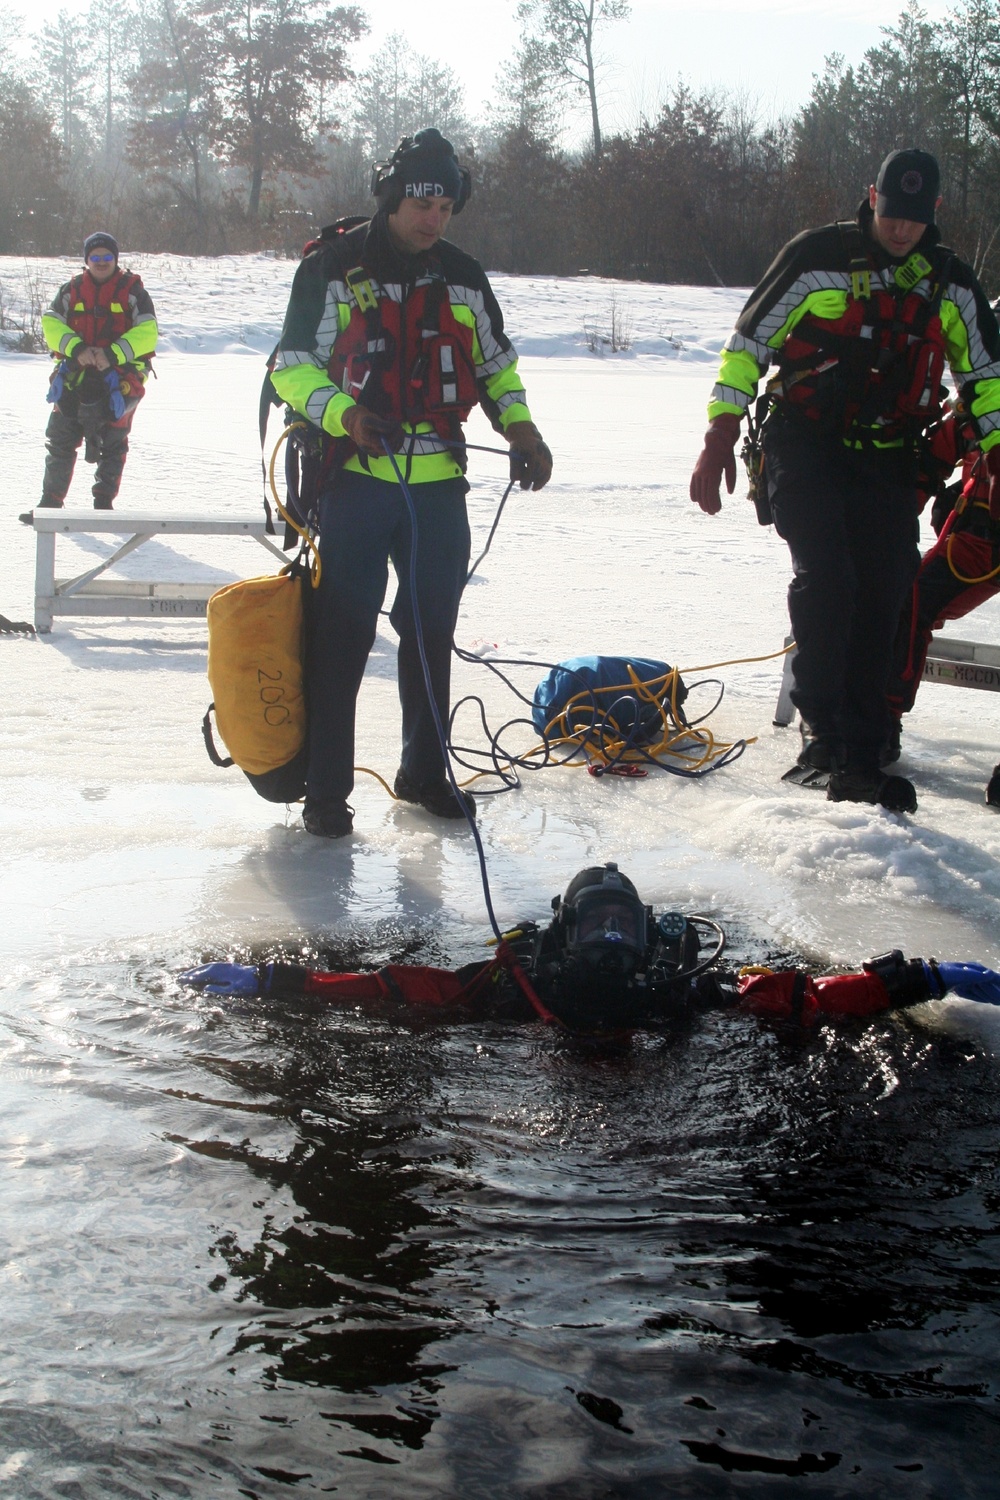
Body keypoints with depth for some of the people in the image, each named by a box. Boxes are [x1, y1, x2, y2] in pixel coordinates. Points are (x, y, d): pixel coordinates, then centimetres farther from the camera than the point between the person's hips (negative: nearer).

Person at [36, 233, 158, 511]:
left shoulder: (133, 291, 3)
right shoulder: (71, 290, 11)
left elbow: (147, 333, -7)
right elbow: (51, 324, 3)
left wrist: (113, 354, -19)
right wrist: (76, 348, -15)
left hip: (120, 377, -2)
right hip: (75, 375, 2)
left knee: (112, 442, 1)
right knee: (60, 439, 1)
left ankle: (104, 503, 10)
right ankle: (50, 501, 8)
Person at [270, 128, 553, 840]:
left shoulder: (463, 278, 10)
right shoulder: (333, 268, -3)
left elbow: (495, 364, 22)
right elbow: (293, 368, -4)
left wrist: (521, 430, 6)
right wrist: (344, 413, -21)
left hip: (438, 481, 4)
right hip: (357, 478, -4)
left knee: (432, 628, 10)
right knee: (344, 632, -5)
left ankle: (424, 772, 24)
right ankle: (326, 787, 3)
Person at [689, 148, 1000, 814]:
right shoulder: (817, 256, -4)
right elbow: (749, 342, -1)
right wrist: (720, 441, -6)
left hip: (887, 463, 4)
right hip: (806, 450, -4)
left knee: (883, 599, 0)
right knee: (826, 578, -20)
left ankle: (859, 754, 7)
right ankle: (825, 739, -14)